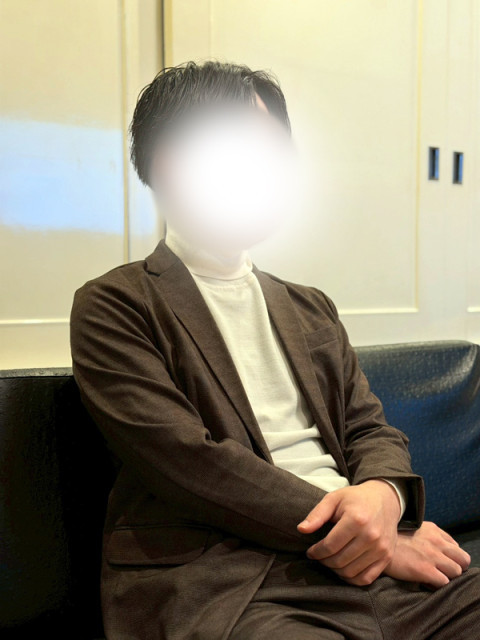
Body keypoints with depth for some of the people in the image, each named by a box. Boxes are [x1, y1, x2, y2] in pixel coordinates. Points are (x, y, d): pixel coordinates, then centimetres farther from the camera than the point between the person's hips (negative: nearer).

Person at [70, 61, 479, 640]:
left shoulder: (310, 308, 19)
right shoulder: (115, 305, 0)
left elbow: (372, 430, 15)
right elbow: (188, 461, -12)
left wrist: (383, 495, -9)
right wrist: (363, 535, -13)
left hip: (380, 561, 6)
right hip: (223, 586, -5)